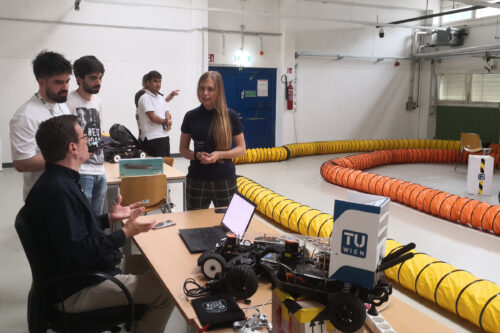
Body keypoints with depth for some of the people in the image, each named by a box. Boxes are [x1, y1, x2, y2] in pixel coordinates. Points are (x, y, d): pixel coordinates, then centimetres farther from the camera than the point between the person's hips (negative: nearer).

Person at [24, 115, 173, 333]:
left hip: (84, 273, 11)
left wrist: (110, 218, 14)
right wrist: (125, 233, -23)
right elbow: (78, 253, -28)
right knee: (166, 291, -14)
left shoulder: (57, 180, 7)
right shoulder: (58, 191, -27)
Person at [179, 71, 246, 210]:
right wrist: (196, 155, -13)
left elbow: (241, 149, 0)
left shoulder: (230, 116, -4)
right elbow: (183, 149, 7)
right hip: (197, 180, 1)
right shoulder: (191, 116, 0)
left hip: (225, 180, -1)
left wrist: (220, 154, -16)